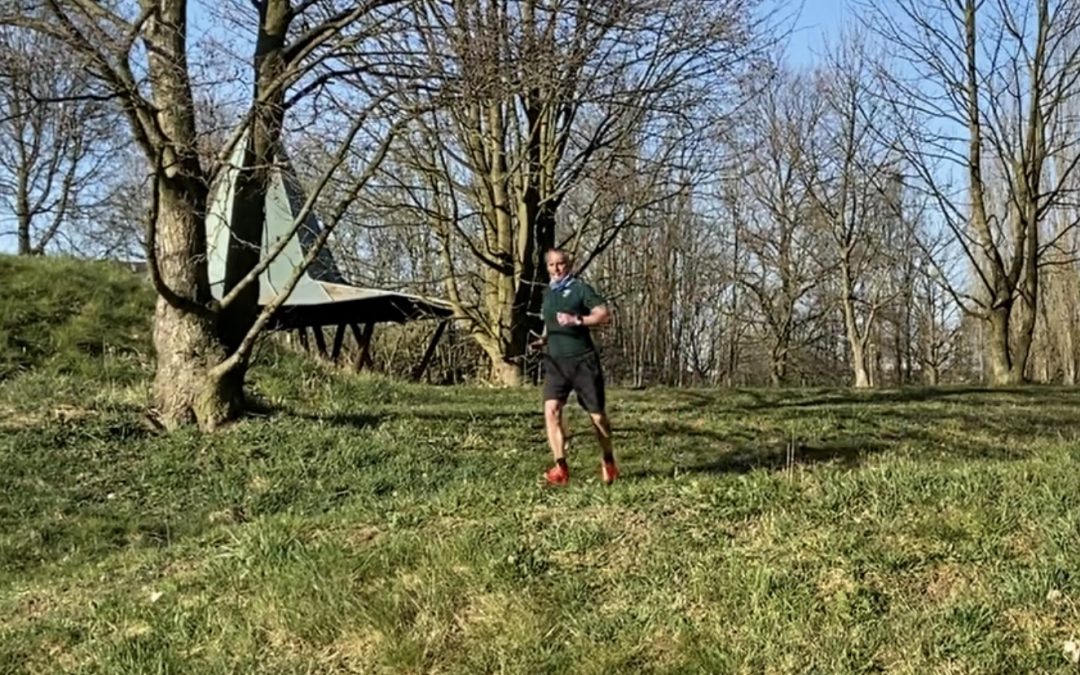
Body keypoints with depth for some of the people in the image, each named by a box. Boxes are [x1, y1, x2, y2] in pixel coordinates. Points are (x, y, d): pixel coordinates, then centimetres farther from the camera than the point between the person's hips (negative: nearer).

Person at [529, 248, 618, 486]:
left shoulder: (581, 288, -3)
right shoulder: (548, 293, 15)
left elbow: (604, 314, -12)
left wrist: (577, 320, -24)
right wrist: (542, 340, 9)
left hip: (583, 361, -4)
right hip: (555, 361, 4)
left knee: (597, 415, 5)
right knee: (551, 410, -16)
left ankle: (608, 462, 28)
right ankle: (560, 468, -14)